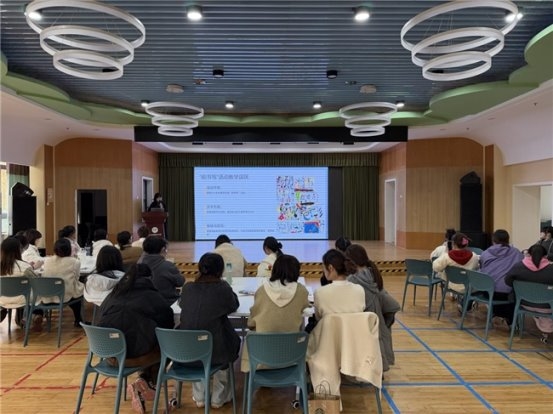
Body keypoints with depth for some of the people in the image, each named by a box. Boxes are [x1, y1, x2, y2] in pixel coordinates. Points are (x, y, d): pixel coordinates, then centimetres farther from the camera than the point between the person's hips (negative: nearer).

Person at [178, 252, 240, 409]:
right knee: (232, 340, 30)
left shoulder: (188, 288, -5)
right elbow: (234, 305, 7)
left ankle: (199, 397, 40)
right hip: (215, 350, -3)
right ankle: (219, 397, 36)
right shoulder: (223, 289, -13)